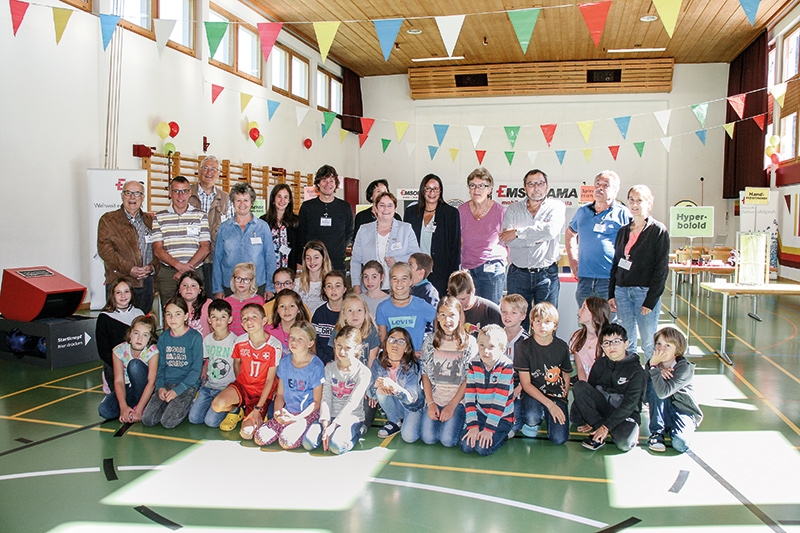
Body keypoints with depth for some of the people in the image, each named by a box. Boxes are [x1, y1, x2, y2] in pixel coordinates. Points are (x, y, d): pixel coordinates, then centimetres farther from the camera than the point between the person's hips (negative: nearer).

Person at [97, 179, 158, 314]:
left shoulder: (150, 220, 15)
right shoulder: (108, 220, 3)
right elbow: (105, 250, -7)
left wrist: (152, 266, -8)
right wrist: (129, 269, -16)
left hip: (146, 282, 4)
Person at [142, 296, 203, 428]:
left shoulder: (195, 337, -8)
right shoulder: (163, 338, 7)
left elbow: (196, 369, -9)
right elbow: (161, 366, 12)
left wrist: (178, 390, -15)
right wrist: (160, 387, -5)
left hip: (188, 385, -5)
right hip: (167, 384, 5)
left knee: (168, 422, -21)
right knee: (147, 420, -12)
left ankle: (185, 405, 7)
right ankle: (172, 406, 11)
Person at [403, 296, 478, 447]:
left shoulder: (469, 343, -3)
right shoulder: (430, 341, 4)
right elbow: (425, 374, 5)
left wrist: (452, 406, -11)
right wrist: (430, 403, -6)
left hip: (458, 399, -2)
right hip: (434, 398, 2)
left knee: (448, 440, -19)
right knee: (428, 438, -15)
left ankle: (456, 419, 11)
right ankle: (437, 417, 15)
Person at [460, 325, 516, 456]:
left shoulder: (506, 366, -18)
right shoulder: (474, 365, -5)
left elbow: (500, 401, -21)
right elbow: (469, 397, -7)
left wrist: (489, 429, -22)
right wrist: (473, 425, -15)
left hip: (502, 416, -4)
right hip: (481, 413, 4)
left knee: (482, 448, -19)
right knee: (466, 446, -13)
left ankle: (504, 434, 8)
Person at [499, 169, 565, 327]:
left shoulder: (556, 206, 4)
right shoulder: (513, 209, 8)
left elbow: (551, 231, -17)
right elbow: (508, 241, -8)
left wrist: (518, 233, -10)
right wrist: (540, 235, -12)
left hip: (547, 274, -1)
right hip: (518, 274, 1)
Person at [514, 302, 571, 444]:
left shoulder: (562, 347, 1)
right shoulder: (523, 347, -8)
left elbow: (566, 376, 14)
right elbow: (526, 384, -10)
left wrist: (562, 400, -1)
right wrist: (550, 405, -18)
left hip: (557, 396, 2)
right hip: (532, 395, -2)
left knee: (559, 438, -17)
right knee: (532, 417, -34)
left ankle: (548, 417, 16)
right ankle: (533, 422, 4)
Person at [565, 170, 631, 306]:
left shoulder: (622, 214, 0)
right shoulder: (582, 211, 15)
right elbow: (570, 233, 31)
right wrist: (572, 260, 19)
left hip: (610, 280, -4)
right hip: (584, 279, 4)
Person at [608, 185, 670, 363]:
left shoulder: (658, 230, -3)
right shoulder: (623, 231, 14)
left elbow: (662, 268, -8)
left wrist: (651, 300, -13)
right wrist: (611, 294, 7)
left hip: (645, 291, -5)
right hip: (622, 291, 5)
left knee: (649, 344, 0)